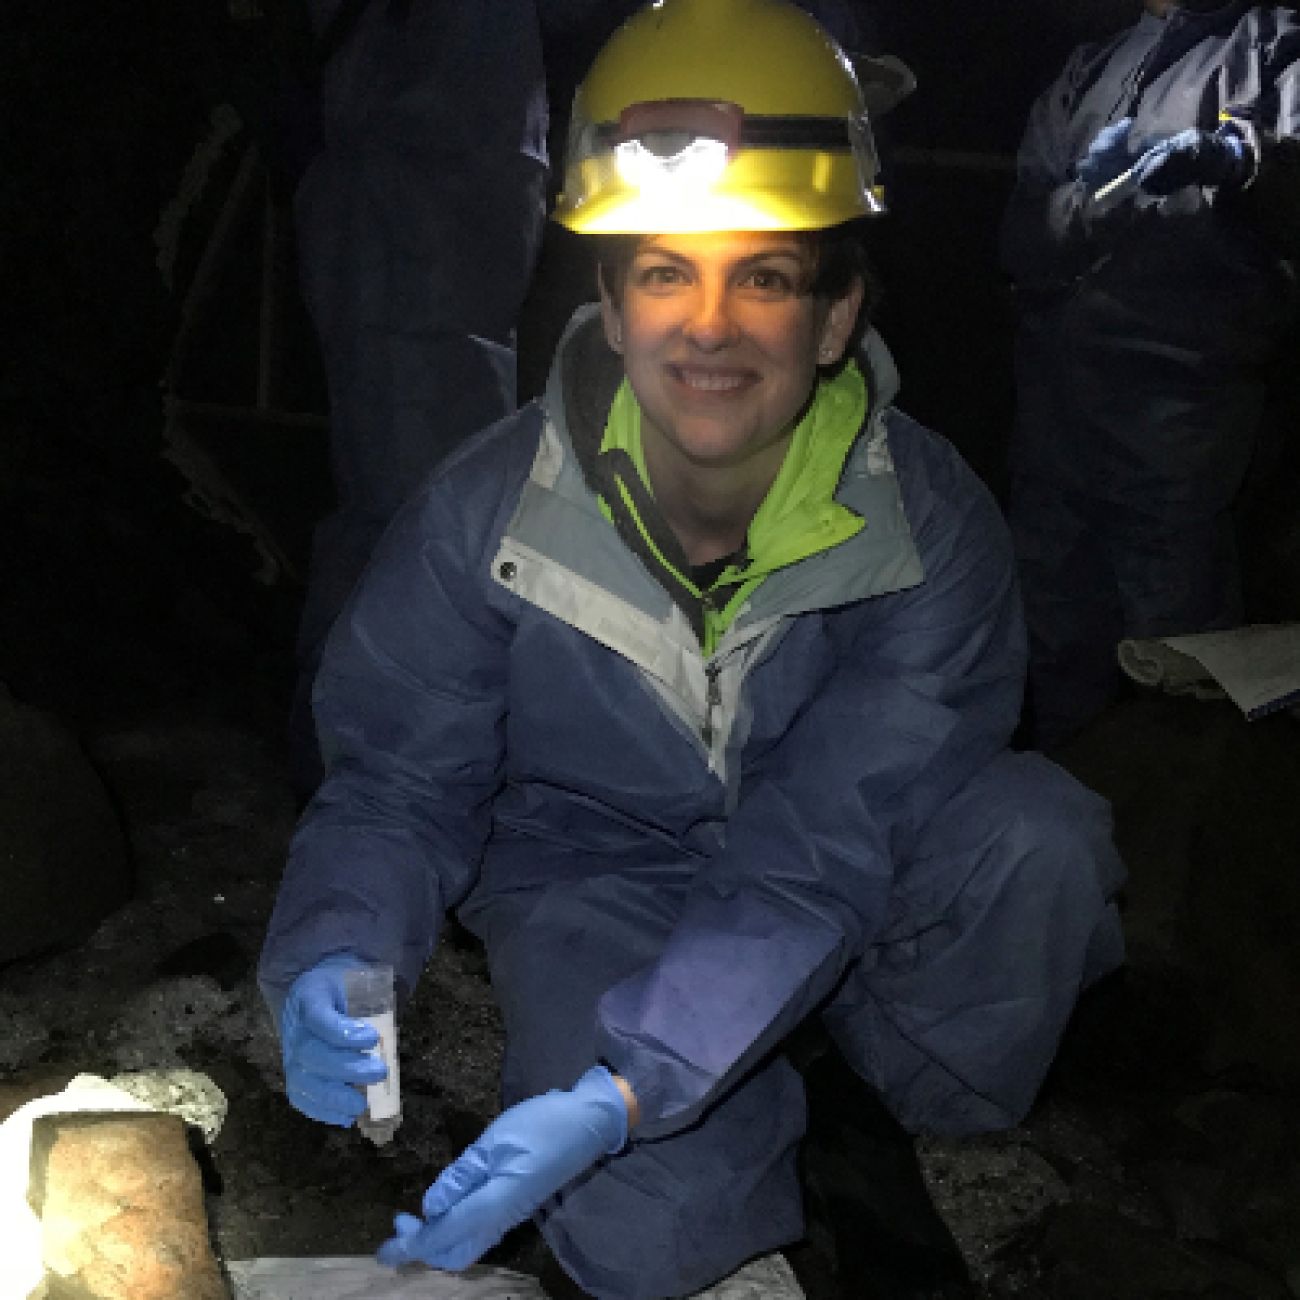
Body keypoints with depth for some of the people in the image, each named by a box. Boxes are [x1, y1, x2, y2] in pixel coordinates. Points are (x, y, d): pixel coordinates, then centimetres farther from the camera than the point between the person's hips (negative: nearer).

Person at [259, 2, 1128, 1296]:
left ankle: (883, 1135, 0)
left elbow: (824, 853, -27)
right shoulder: (483, 512, -19)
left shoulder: (929, 527, -22)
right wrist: (334, 962, -33)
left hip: (837, 899, 1)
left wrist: (622, 1095, -38)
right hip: (596, 879, -1)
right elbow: (399, 782, -10)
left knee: (1036, 833, -30)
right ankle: (769, 1138, 12)